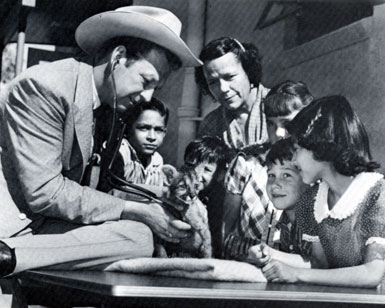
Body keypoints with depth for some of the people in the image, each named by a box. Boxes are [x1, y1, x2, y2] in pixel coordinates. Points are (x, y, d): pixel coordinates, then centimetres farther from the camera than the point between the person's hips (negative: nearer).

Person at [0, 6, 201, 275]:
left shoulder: (109, 107, 11)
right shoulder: (44, 87, -14)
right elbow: (45, 193, -18)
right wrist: (135, 211, -14)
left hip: (44, 221, 9)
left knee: (140, 236, -19)